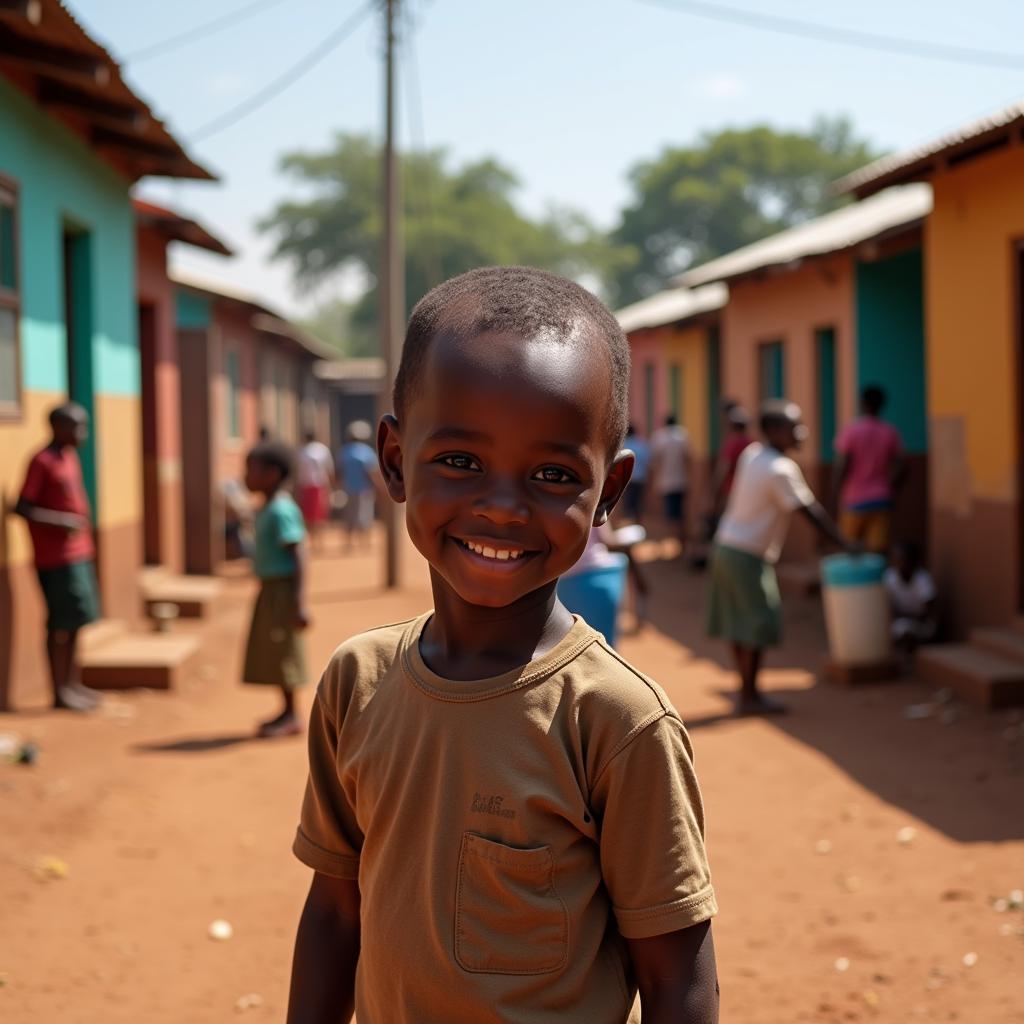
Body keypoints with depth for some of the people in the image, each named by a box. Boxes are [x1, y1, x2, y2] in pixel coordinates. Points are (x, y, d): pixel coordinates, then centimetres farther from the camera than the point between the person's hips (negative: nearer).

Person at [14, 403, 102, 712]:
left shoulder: (70, 456, 11)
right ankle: (59, 692, 3)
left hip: (78, 553, 8)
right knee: (61, 624, -4)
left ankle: (72, 684, 22)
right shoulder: (42, 461, -15)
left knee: (75, 622, 13)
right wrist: (61, 521, -25)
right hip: (57, 558, -8)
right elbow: (22, 508, -18)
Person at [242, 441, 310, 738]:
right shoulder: (266, 509, 12)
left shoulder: (281, 511, -19)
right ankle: (287, 713, 22)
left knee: (282, 653, -4)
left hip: (281, 589, -10)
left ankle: (291, 716, 4)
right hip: (269, 589, 10)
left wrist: (299, 602, -26)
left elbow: (297, 557, -23)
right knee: (271, 654, 14)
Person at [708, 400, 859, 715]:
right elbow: (811, 511, -16)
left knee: (741, 623, 14)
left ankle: (747, 689, 23)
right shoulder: (781, 469, -18)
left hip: (727, 546, 9)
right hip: (748, 555, -9)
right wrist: (845, 544, -9)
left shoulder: (750, 454, 6)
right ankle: (749, 696, 1)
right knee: (759, 624, -3)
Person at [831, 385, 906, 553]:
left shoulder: (850, 431, -5)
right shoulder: (891, 432, 4)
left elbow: (842, 467, -11)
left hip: (855, 501, -2)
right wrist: (890, 491, 15)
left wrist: (835, 495, -3)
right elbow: (901, 468, 0)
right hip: (882, 501, 2)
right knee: (879, 549, -3)